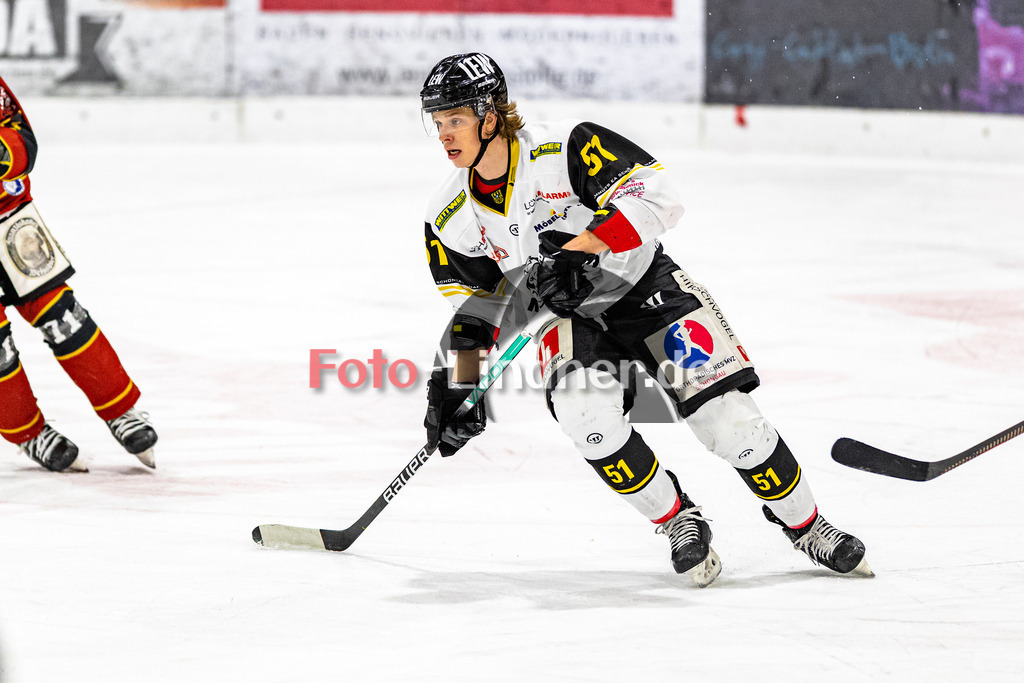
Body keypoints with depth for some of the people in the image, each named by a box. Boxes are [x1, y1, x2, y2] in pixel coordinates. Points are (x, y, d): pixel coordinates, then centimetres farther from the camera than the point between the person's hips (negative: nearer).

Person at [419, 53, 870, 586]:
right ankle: (678, 521, -7)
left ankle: (805, 526, 9)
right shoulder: (451, 219, -8)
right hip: (570, 317, 4)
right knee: (583, 410, -27)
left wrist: (578, 249, -37)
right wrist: (459, 383, -6)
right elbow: (476, 301, 4)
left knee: (724, 414, -13)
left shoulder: (563, 149, -25)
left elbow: (655, 197, -30)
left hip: (645, 288, -3)